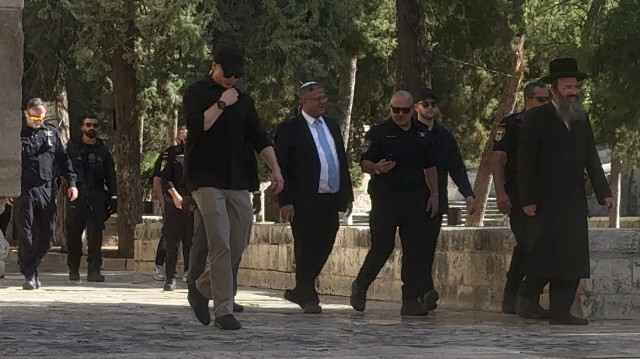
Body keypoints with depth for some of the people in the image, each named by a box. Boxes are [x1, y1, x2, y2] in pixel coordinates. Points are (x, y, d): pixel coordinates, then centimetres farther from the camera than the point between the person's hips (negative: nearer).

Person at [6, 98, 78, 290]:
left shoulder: (52, 132, 12)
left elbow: (63, 159, 17)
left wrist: (71, 183, 9)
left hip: (47, 191, 4)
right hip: (24, 192, -4)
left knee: (47, 235, 5)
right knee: (25, 235, -6)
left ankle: (31, 267, 22)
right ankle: (30, 275, -2)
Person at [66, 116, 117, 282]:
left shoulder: (103, 150, 13)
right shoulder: (72, 147, 8)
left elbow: (110, 175, 14)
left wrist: (113, 197, 6)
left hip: (97, 199, 1)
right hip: (76, 197, -1)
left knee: (95, 234, -7)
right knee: (73, 234, 1)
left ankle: (94, 270, -8)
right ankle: (73, 270, 11)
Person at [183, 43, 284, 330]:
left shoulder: (243, 100, 19)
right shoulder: (198, 93, 2)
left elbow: (259, 137, 14)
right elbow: (197, 126, -15)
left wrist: (275, 168, 1)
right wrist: (222, 104, -10)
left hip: (238, 182, 6)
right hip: (207, 180, -6)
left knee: (238, 246, 4)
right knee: (221, 245, -13)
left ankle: (201, 289, 25)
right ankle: (224, 311, -10)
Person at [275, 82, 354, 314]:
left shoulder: (332, 126, 17)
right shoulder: (289, 129, -4)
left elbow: (342, 161, 21)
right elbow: (282, 167, -8)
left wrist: (347, 195, 16)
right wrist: (285, 201, -15)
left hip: (331, 200, 7)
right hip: (305, 202, -7)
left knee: (324, 247, 9)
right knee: (306, 249, -2)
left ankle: (300, 292, 25)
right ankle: (308, 298, 7)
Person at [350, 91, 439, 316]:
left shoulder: (422, 135, 15)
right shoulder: (379, 133, 1)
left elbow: (430, 167, 20)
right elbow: (364, 163, -3)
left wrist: (434, 193, 12)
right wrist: (377, 168, -24)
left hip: (415, 198, 4)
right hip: (385, 198, -4)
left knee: (415, 250, 0)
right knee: (382, 246, -8)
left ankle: (411, 300, 4)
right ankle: (359, 287, 15)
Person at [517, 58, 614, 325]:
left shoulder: (582, 121, 14)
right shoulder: (536, 118, -3)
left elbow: (591, 160, 16)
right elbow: (525, 162, -7)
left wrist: (604, 192, 5)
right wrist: (527, 200, -13)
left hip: (574, 202, 5)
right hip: (545, 202, -5)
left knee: (572, 257, 0)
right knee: (545, 254, -7)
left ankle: (560, 311, 3)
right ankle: (528, 296, 17)